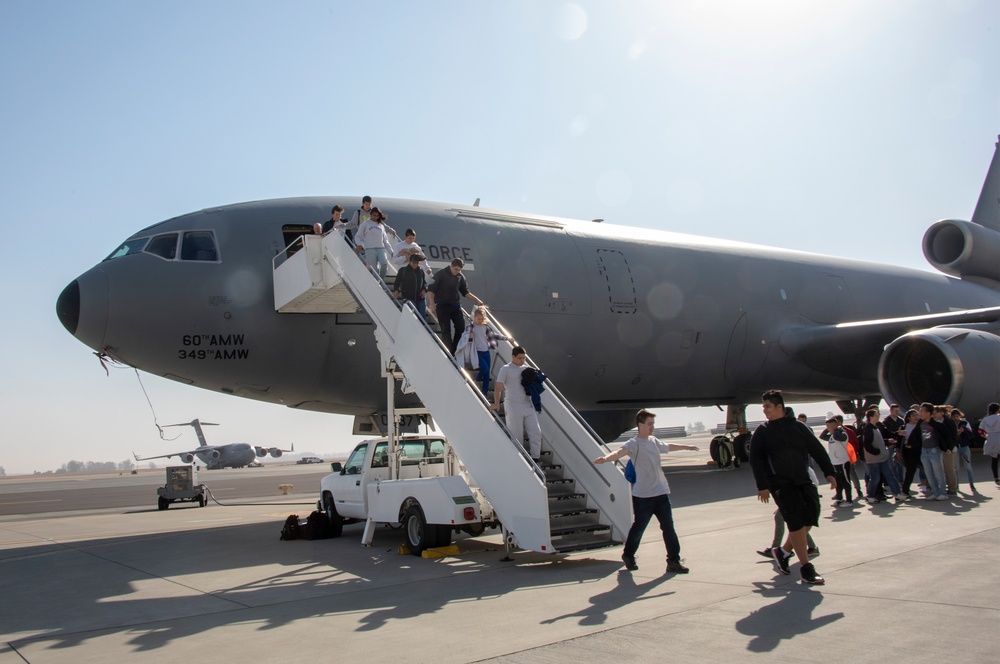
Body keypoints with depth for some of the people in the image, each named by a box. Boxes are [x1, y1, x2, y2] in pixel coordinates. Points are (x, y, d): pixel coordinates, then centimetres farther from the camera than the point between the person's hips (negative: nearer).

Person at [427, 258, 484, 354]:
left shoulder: (460, 277, 7)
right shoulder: (440, 274, -6)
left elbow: (465, 292, 17)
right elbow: (431, 290, -8)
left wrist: (478, 301, 8)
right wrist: (432, 302, -25)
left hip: (456, 305, 5)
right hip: (442, 306, -4)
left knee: (461, 327, -1)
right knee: (446, 330, -5)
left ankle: (454, 351, 12)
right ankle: (449, 353, -3)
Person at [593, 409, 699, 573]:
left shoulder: (653, 441, 12)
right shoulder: (633, 443, -12)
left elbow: (668, 446, 34)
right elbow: (620, 451, -34)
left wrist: (686, 447, 50)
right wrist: (606, 458, -55)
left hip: (661, 492, 6)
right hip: (643, 496, -6)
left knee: (668, 527, 3)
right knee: (639, 527, 6)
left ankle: (674, 561, 11)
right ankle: (628, 555, 29)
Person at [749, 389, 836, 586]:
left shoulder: (798, 427, 6)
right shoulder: (762, 432, 1)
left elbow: (817, 450, 7)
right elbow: (755, 459, -3)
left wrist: (829, 472, -3)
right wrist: (762, 485, -11)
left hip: (804, 481, 4)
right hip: (781, 485, -3)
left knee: (809, 519, 3)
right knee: (796, 523, -10)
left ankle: (783, 551, 24)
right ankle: (806, 568, -2)